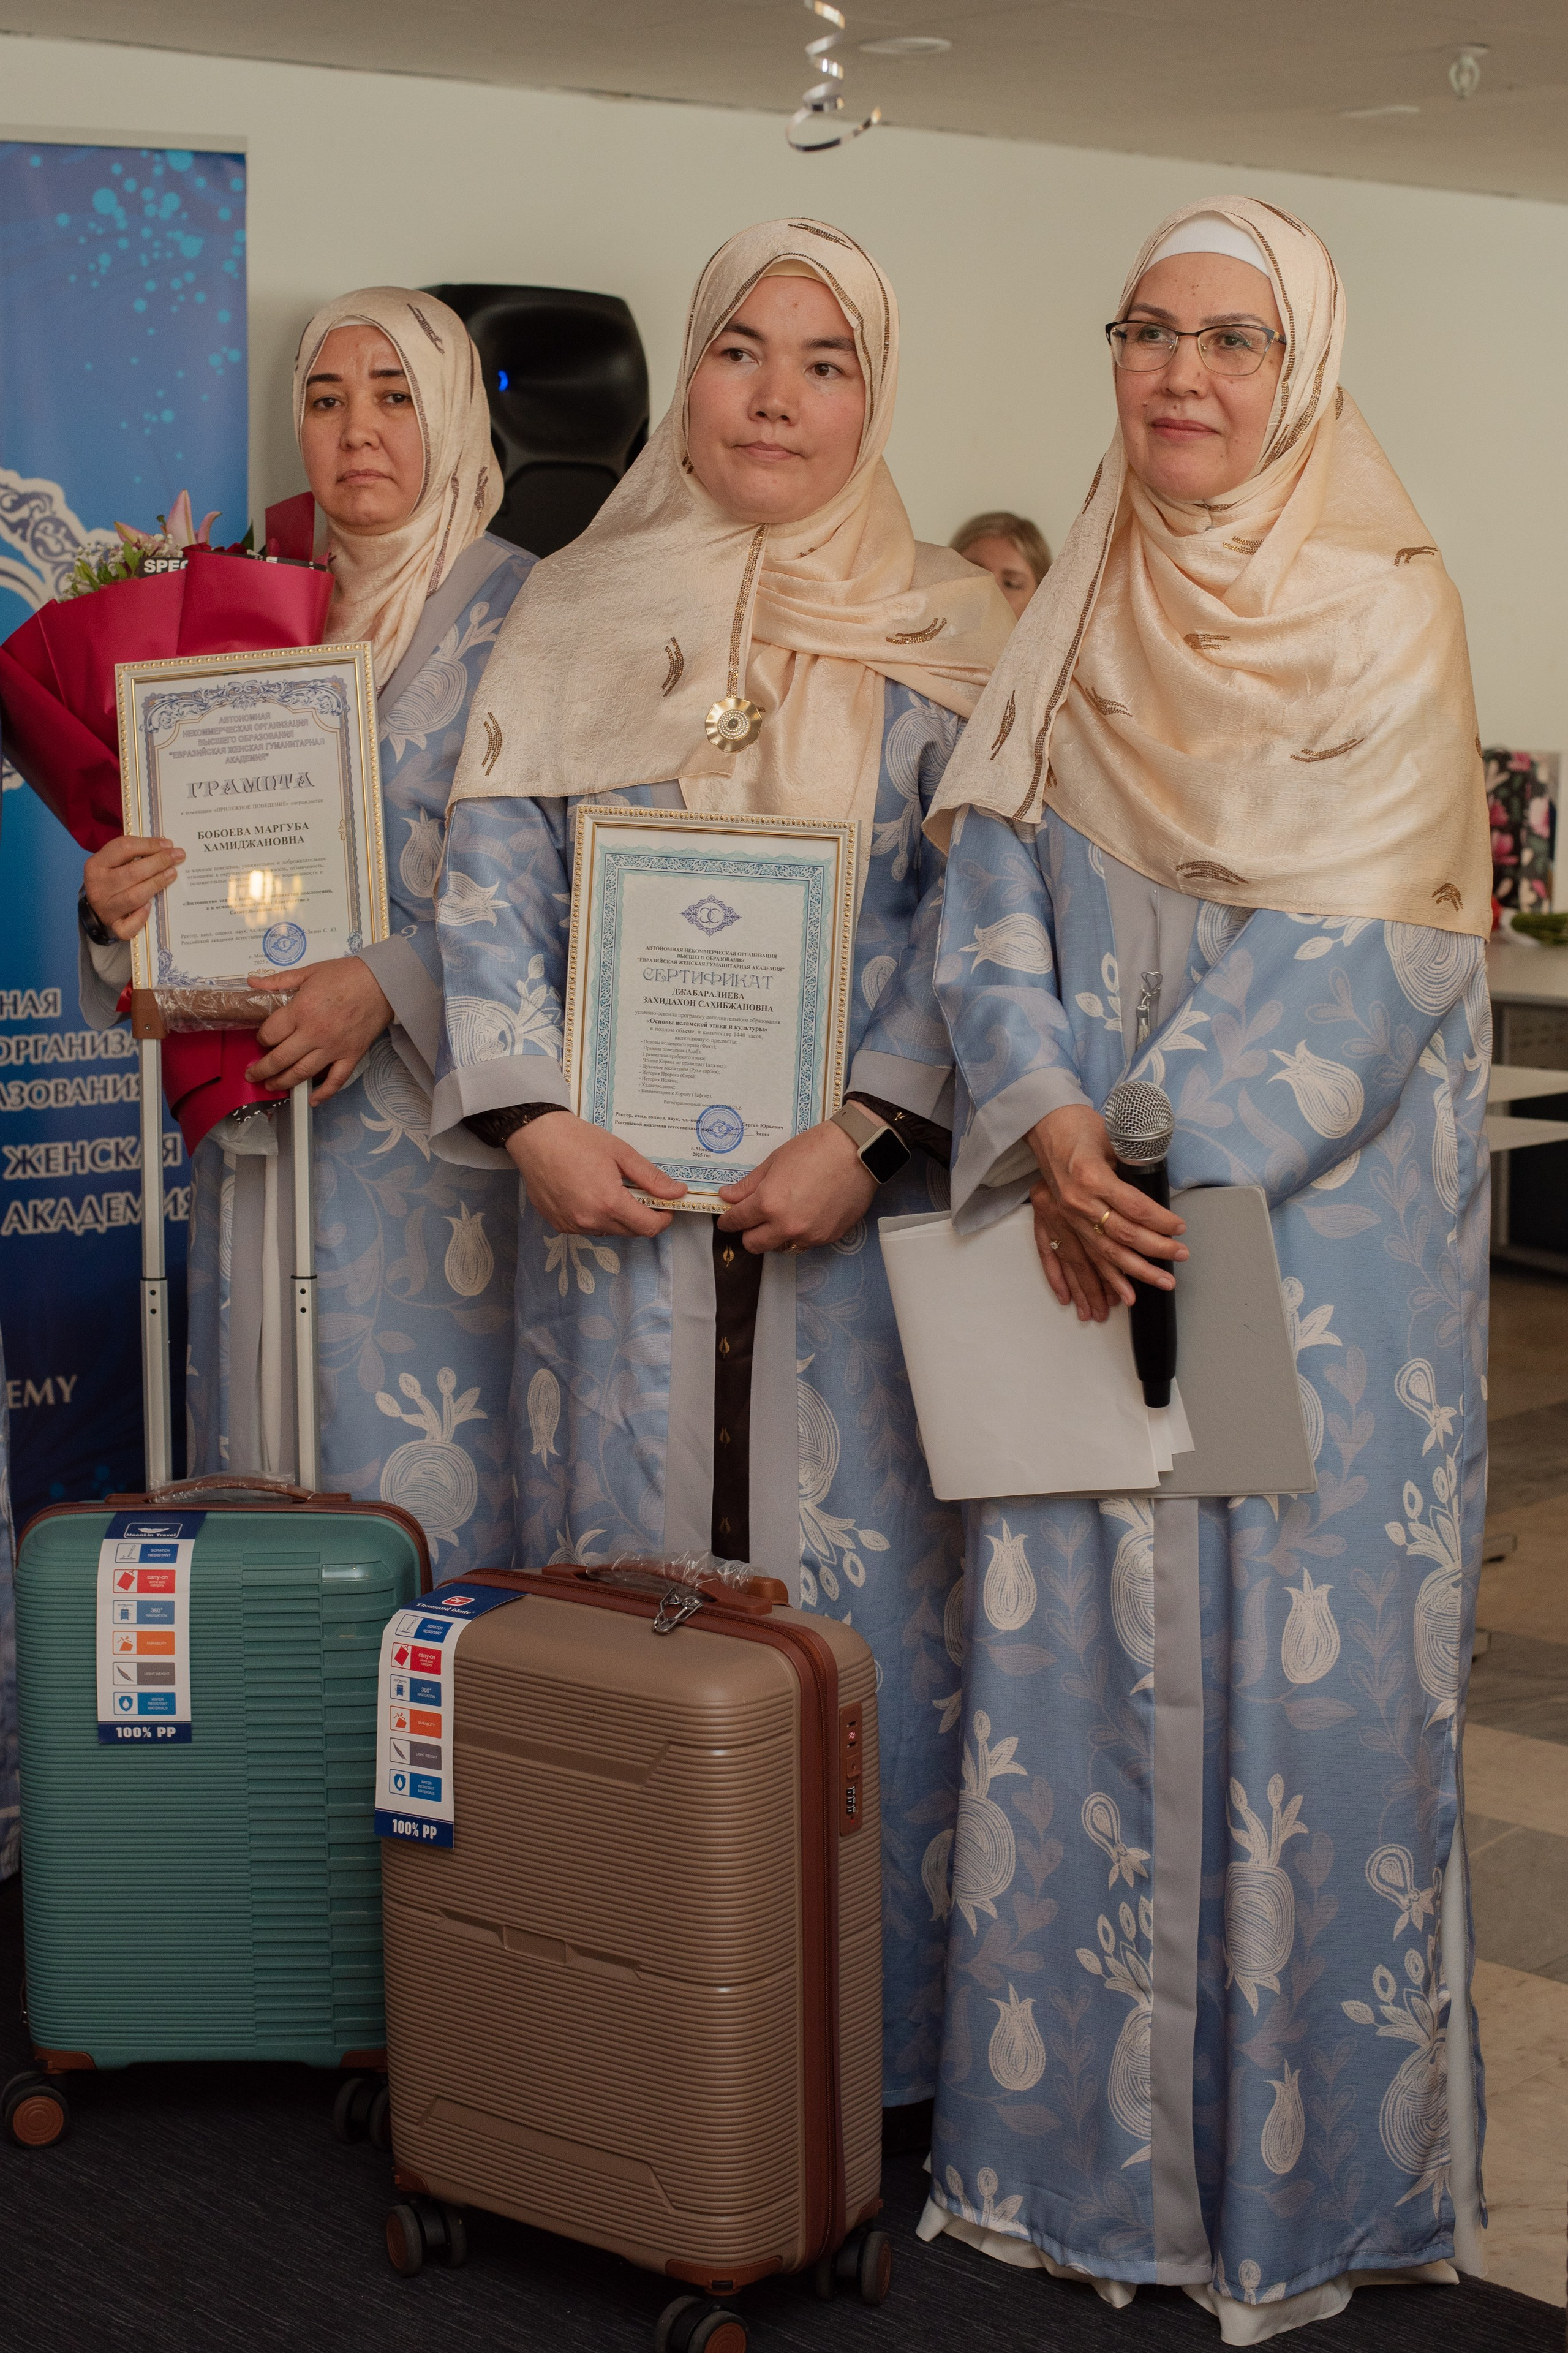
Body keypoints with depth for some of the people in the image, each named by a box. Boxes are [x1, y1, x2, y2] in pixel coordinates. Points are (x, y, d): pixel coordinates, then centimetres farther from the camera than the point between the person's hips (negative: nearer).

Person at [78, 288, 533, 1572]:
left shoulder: (519, 612, -2)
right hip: (261, 1114, 5)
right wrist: (119, 902, -4)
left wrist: (390, 984, -21)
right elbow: (208, 853, 17)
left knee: (424, 1481, -7)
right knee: (266, 1443, 6)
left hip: (429, 1119, -5)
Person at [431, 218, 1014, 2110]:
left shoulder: (945, 638, 5)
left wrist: (865, 1134, -16)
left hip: (853, 1197, -1)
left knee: (852, 1587, 0)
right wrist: (534, 1119, -11)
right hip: (617, 1194, 1)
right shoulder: (576, 620, 9)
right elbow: (489, 883, 3)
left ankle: (858, 2021, 12)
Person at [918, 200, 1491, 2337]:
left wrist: (1166, 1165, -17)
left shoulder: (1389, 617, -3)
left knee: (1300, 1651, -1)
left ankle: (1299, 2167, 13)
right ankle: (1080, 2137, 18)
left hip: (1317, 1219, -4)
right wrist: (1053, 1133, -14)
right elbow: (994, 900, 3)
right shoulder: (1069, 628, 10)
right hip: (1093, 1212, 4)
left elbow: (1360, 952, -11)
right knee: (1074, 1640, 5)